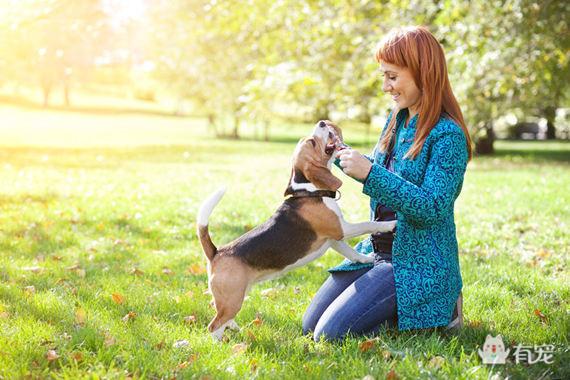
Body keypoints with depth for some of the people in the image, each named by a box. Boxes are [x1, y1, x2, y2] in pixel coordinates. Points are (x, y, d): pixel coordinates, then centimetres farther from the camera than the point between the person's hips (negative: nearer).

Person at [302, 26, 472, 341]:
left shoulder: (447, 136, -19)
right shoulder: (397, 120, 7)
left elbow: (432, 208, -26)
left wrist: (370, 173, -30)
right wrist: (342, 154, 5)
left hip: (418, 263, -9)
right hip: (378, 250, 9)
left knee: (331, 333, -15)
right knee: (310, 326, 7)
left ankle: (442, 310, 2)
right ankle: (398, 308, 20)